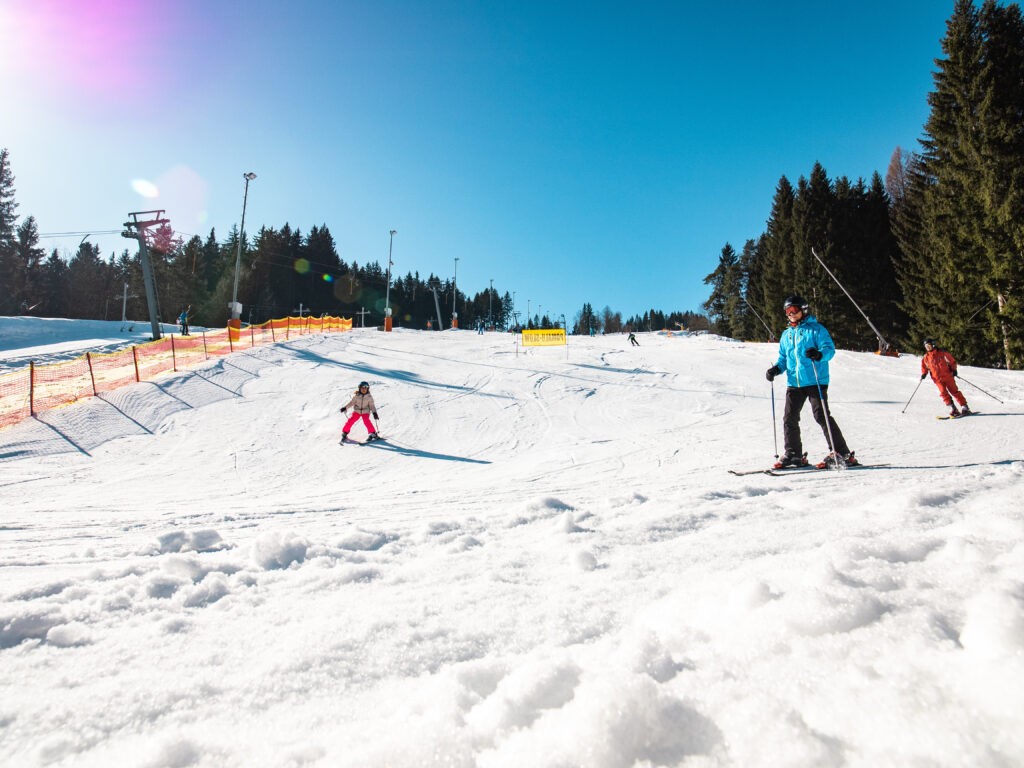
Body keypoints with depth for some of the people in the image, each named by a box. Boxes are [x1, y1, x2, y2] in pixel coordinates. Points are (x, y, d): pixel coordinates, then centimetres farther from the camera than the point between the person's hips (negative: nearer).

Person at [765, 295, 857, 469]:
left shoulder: (816, 329, 0)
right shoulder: (786, 335, 18)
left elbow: (829, 348, -9)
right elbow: (783, 358, 24)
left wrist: (819, 355, -31)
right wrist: (776, 369, 4)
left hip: (815, 381, -6)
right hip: (794, 383, 6)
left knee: (822, 416, -10)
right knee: (789, 419, 4)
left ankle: (842, 453, -2)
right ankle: (794, 454, 16)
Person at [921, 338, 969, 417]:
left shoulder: (942, 353, -2)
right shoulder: (925, 358, 5)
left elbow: (952, 361, 4)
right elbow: (924, 367, 18)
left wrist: (954, 370, -6)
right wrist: (924, 374, 1)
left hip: (947, 376, -2)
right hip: (937, 379, 2)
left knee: (954, 391, -1)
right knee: (943, 393, -12)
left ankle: (965, 408, 7)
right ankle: (953, 409, -9)